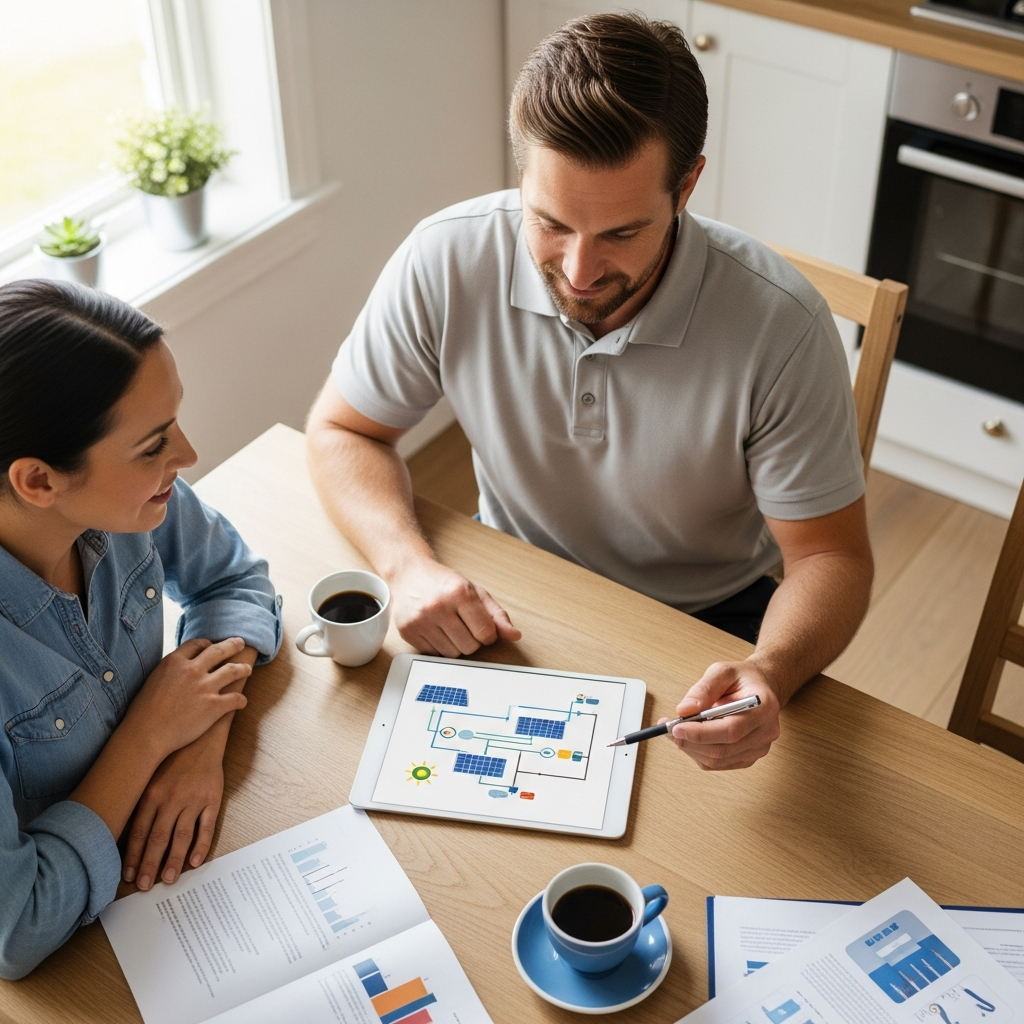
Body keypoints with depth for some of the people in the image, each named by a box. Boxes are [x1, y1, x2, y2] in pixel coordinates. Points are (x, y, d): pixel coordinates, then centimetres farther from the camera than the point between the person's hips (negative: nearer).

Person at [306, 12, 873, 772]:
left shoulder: (780, 325, -26)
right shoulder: (446, 262, -21)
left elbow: (829, 554, -17)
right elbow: (343, 430, -5)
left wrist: (771, 673, -39)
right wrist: (409, 565, -25)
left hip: (703, 619, -1)